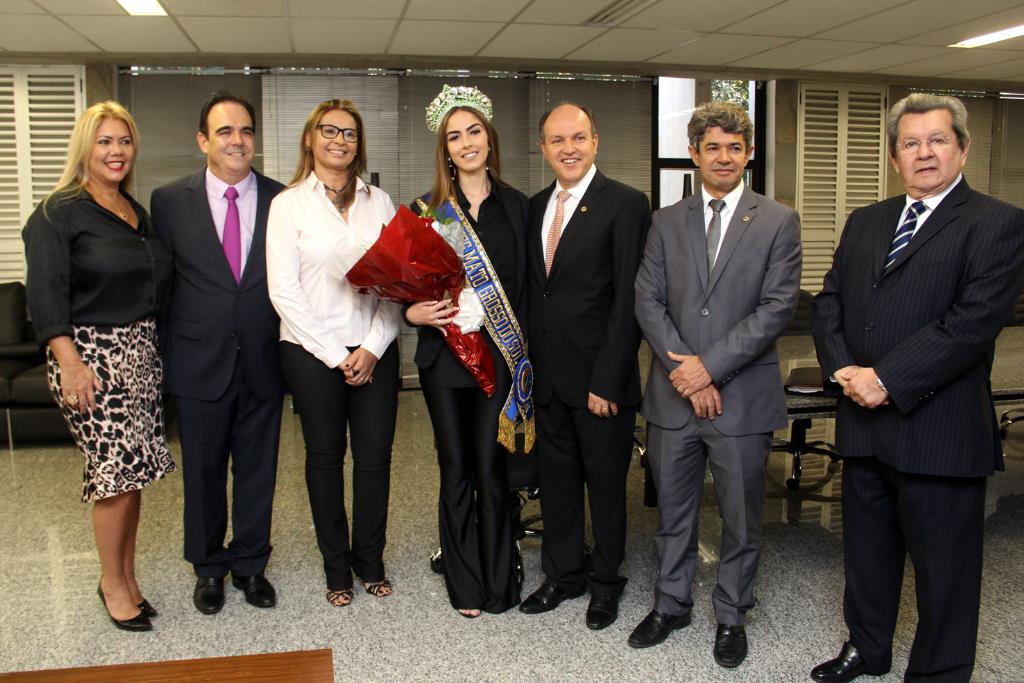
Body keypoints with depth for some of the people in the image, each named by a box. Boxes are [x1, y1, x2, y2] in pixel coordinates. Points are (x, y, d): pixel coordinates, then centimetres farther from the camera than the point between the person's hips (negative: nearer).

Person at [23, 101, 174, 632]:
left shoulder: (137, 213, 14)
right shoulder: (58, 213, -7)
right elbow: (46, 294, -13)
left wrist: (152, 344, 9)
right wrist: (70, 363, -20)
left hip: (139, 355, 7)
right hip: (90, 355, -6)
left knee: (134, 471, 11)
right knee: (117, 472, -5)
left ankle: (126, 576, 26)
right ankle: (112, 583, 15)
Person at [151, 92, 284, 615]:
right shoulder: (170, 200, -2)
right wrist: (167, 352, -1)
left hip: (262, 361, 1)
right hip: (200, 362, 0)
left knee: (258, 470, 12)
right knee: (203, 471, 13)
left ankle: (250, 564, 30)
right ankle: (208, 567, 32)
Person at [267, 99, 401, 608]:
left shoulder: (378, 202, 8)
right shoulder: (289, 204, 0)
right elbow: (284, 290, -6)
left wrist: (373, 346, -8)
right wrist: (335, 355, -10)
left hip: (374, 351, 2)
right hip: (313, 352, -2)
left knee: (375, 455, 5)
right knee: (325, 456, 9)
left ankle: (370, 559, 22)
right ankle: (336, 565, 23)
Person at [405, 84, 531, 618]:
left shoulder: (516, 206, 5)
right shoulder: (427, 209, 4)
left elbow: (527, 285, 4)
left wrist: (525, 354, -4)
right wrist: (414, 312, -15)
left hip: (499, 355, 0)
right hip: (444, 354, 1)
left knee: (492, 469, 4)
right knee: (456, 470, 8)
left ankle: (498, 583, 20)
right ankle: (465, 585, 22)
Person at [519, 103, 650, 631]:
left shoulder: (625, 204, -10)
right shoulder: (536, 207, 10)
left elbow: (628, 299, -14)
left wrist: (607, 380, -17)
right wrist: (530, 363, 7)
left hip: (600, 376, -5)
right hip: (548, 375, 6)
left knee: (606, 482, 11)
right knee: (555, 479, 16)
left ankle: (605, 581, 30)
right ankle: (562, 574, 34)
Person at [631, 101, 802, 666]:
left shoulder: (778, 222, 0)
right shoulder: (666, 222, 7)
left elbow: (778, 306, -9)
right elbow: (648, 301, 1)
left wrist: (711, 365, -15)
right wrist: (683, 370, -11)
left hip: (742, 397, -2)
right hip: (673, 394, 2)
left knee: (741, 519, 10)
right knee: (672, 512, 15)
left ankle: (731, 616, 29)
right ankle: (670, 604, 33)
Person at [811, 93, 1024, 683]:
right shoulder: (865, 223, 13)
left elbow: (974, 321, -18)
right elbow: (830, 301, 10)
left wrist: (886, 380, -20)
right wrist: (843, 369, -8)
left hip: (938, 429, -6)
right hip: (864, 420, 6)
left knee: (943, 564, 8)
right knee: (866, 548, 20)